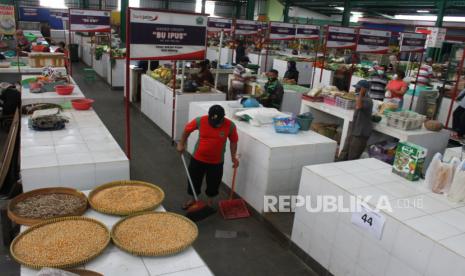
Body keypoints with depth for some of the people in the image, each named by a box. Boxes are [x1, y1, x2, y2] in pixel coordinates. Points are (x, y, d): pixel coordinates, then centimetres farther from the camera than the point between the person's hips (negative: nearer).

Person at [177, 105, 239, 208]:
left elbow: (233, 141, -2)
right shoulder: (200, 121, -19)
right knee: (194, 180, 16)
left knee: (213, 183, 15)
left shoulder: (230, 126, -19)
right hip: (198, 158, 1)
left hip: (216, 161, 0)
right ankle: (193, 199, 42)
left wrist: (233, 157, -6)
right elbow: (187, 129, -1)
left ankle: (210, 200, 42)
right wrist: (181, 144, 3)